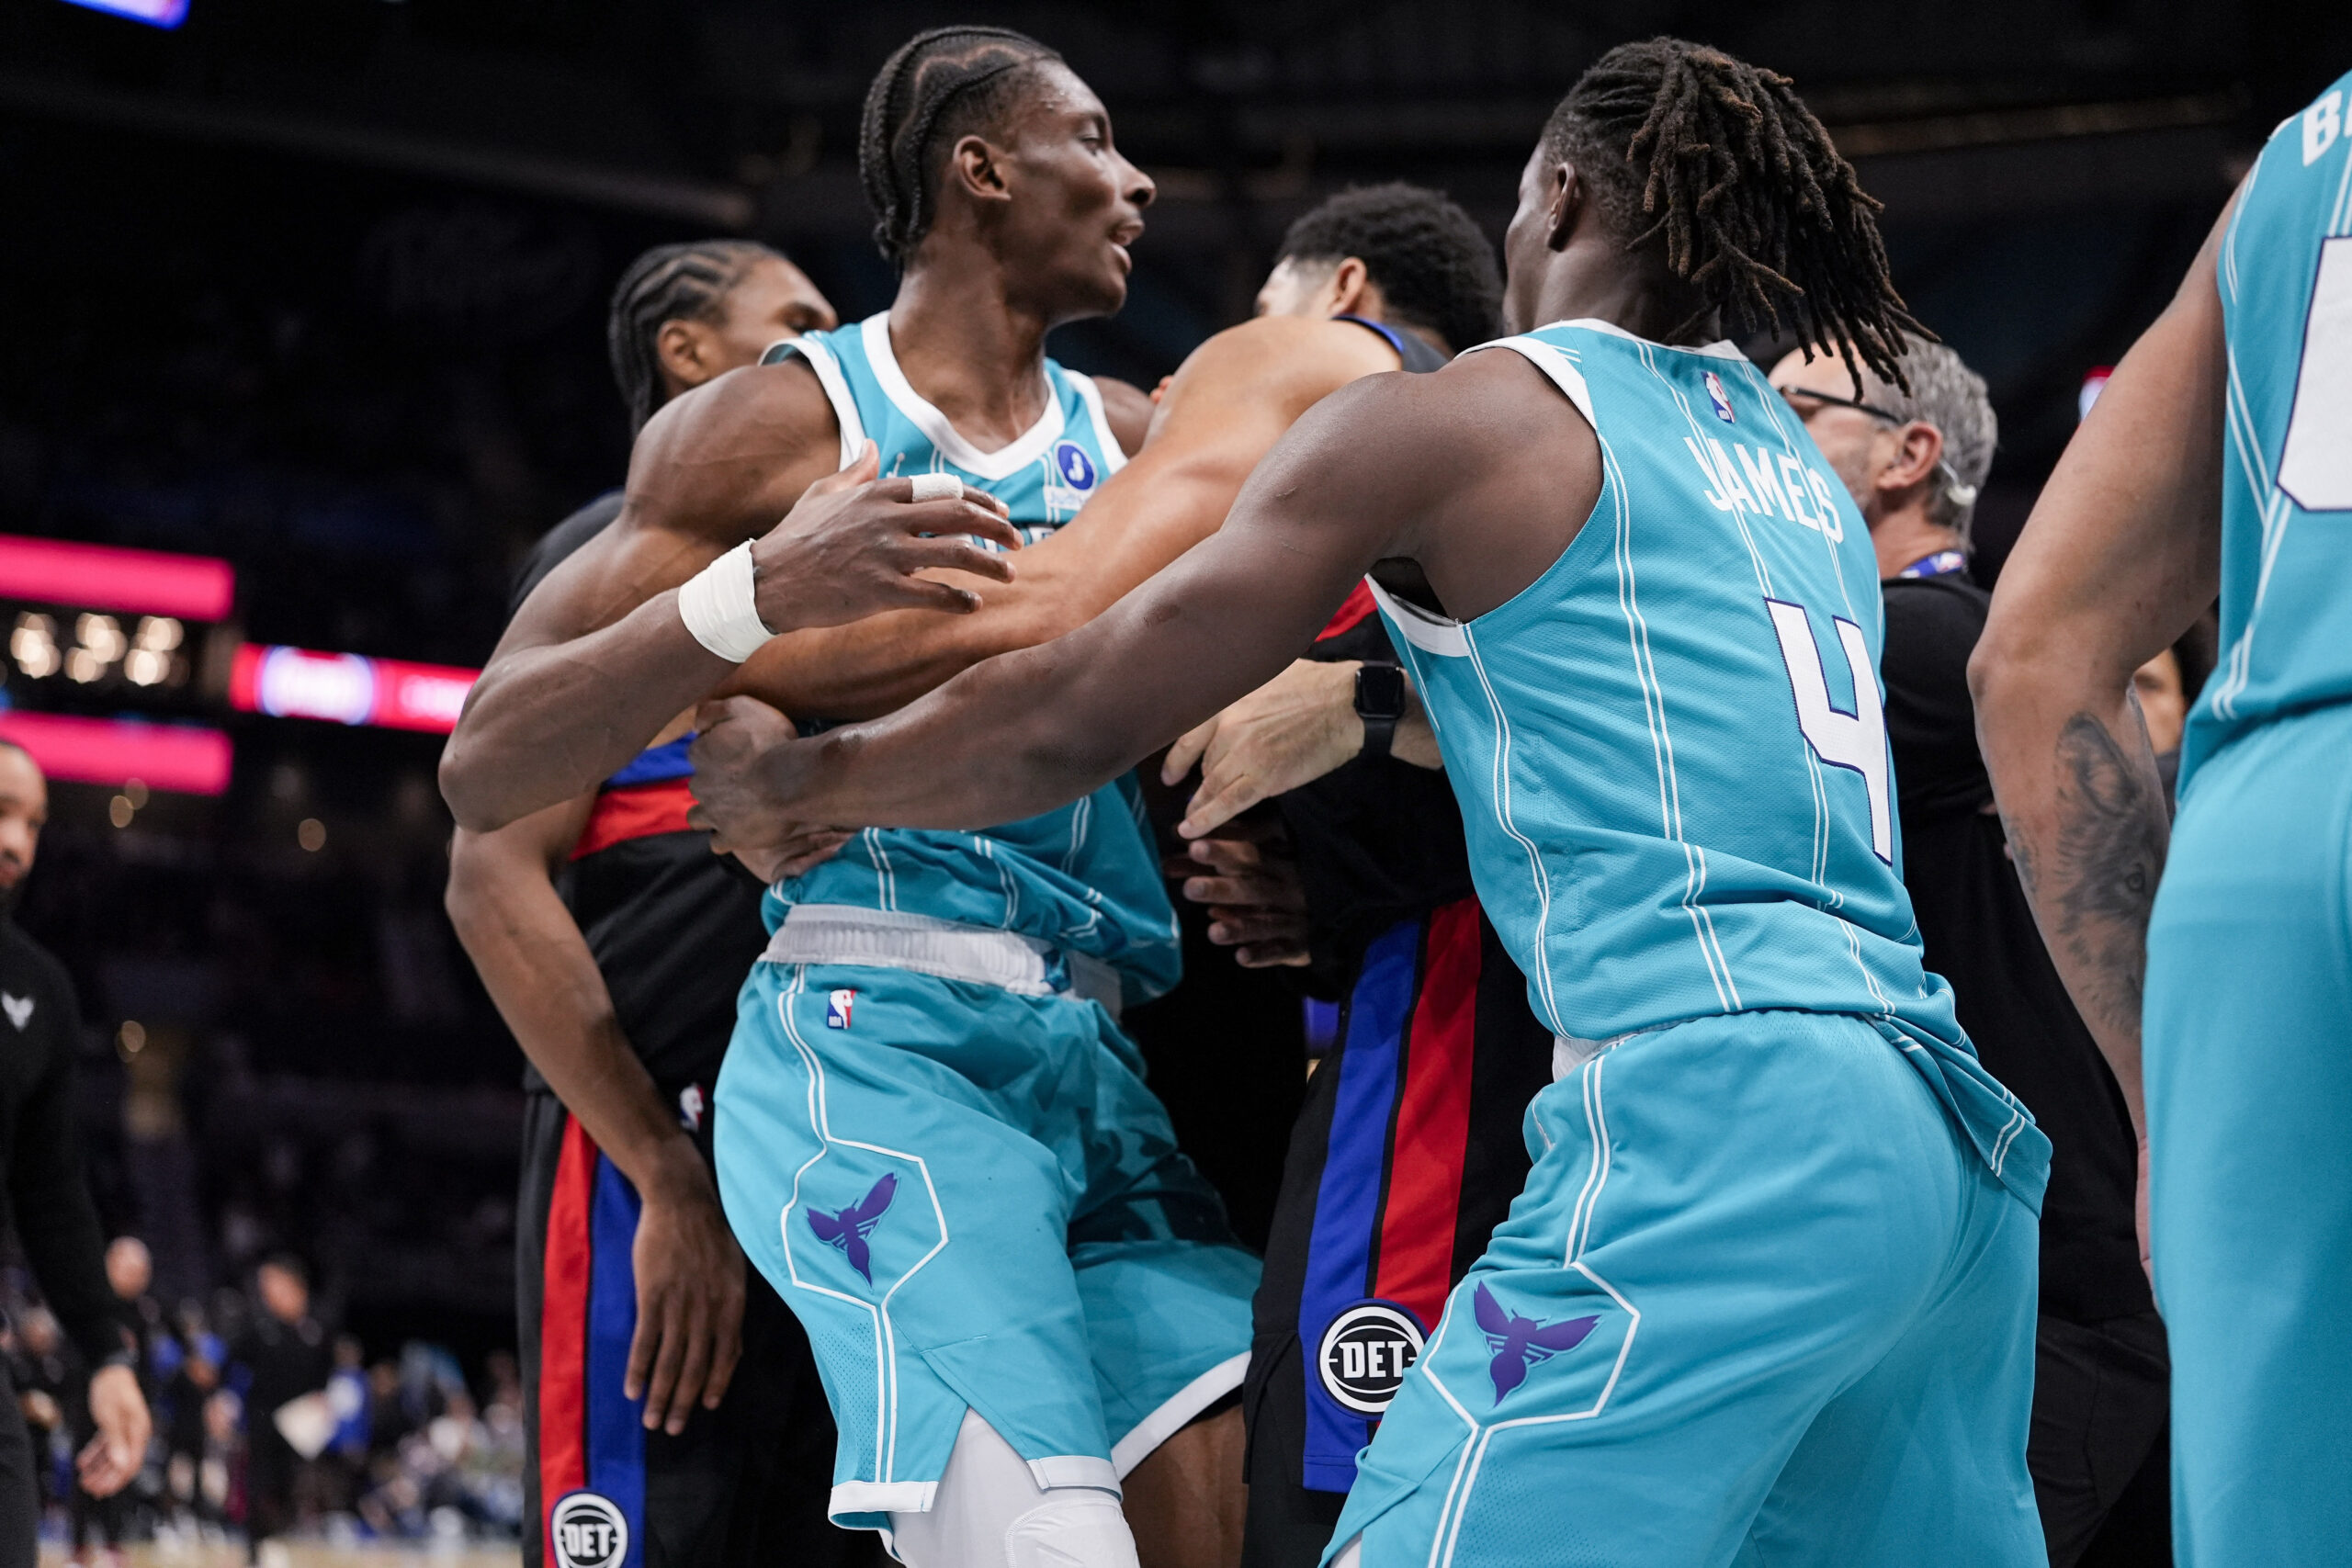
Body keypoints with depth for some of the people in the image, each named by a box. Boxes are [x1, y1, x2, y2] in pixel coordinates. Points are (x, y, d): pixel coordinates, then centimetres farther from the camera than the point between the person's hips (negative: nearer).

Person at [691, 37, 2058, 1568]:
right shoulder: (1804, 470, 26)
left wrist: (785, 776, 21)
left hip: (1714, 1111, -8)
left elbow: (1072, 727, 6)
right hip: (1947, 1125, 8)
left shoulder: (1444, 422, 5)